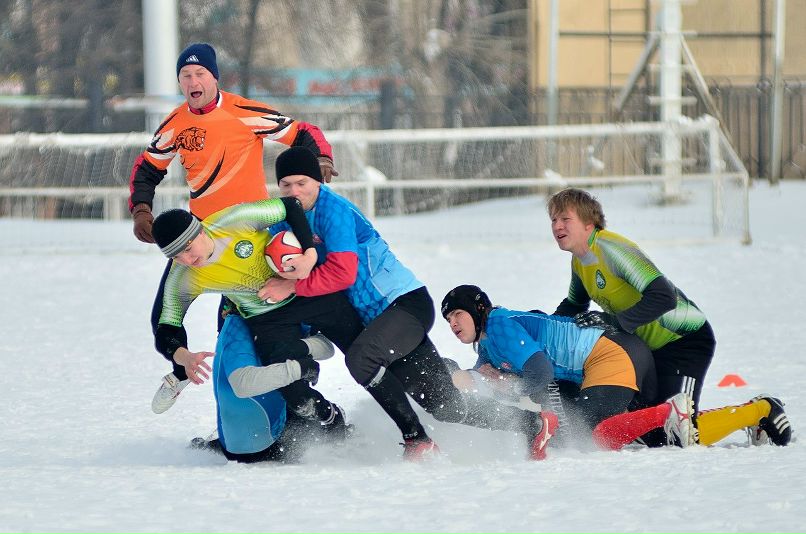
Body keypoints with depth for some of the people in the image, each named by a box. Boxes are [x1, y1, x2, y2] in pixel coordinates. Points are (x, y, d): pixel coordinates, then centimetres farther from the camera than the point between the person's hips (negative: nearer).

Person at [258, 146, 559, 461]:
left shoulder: (332, 208, -15)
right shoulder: (283, 220, 9)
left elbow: (342, 273, -24)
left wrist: (295, 287, -21)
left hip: (407, 303, -8)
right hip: (374, 317, 8)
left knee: (360, 357, -34)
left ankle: (417, 440, -23)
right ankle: (533, 426, 19)